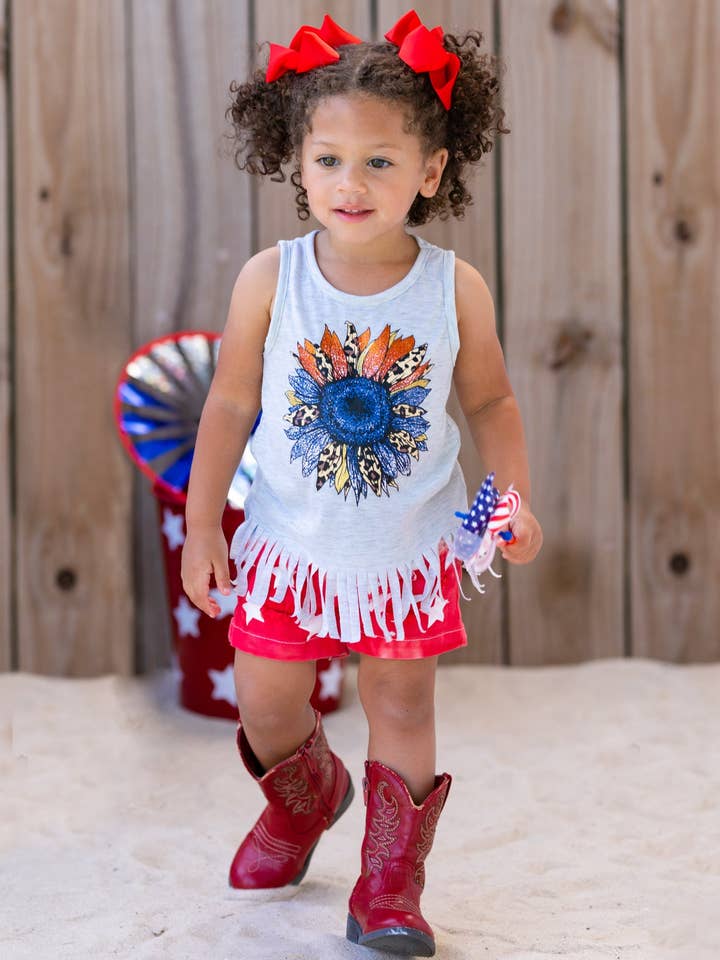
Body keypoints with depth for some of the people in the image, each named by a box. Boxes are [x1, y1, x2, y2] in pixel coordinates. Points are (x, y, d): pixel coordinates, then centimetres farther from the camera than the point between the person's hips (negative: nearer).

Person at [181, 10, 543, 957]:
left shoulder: (457, 289, -13)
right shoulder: (269, 281, -14)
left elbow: (490, 398, 2)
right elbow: (231, 405, -5)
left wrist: (517, 495, -7)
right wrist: (202, 525, -3)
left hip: (408, 549, -1)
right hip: (289, 545, 1)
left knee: (402, 710, 9)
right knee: (266, 710, 14)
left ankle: (391, 877, 30)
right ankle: (306, 797, 50)